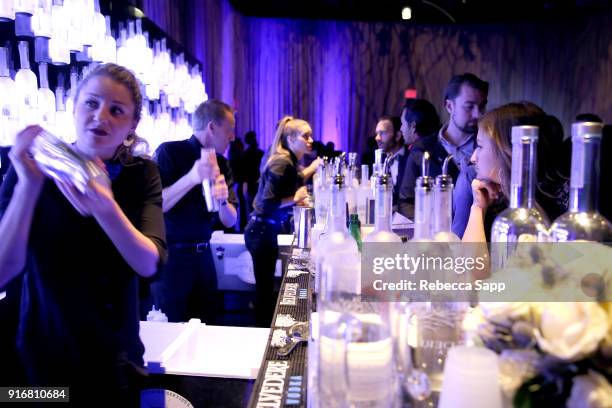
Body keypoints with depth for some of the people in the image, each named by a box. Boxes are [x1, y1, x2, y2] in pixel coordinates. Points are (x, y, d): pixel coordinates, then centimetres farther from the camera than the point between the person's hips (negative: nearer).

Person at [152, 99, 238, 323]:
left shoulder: (221, 164, 6)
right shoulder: (169, 152, -11)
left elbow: (230, 221, 4)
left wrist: (223, 200, -18)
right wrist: (192, 178, -31)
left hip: (203, 255, 6)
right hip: (171, 255, -5)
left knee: (209, 326, 12)